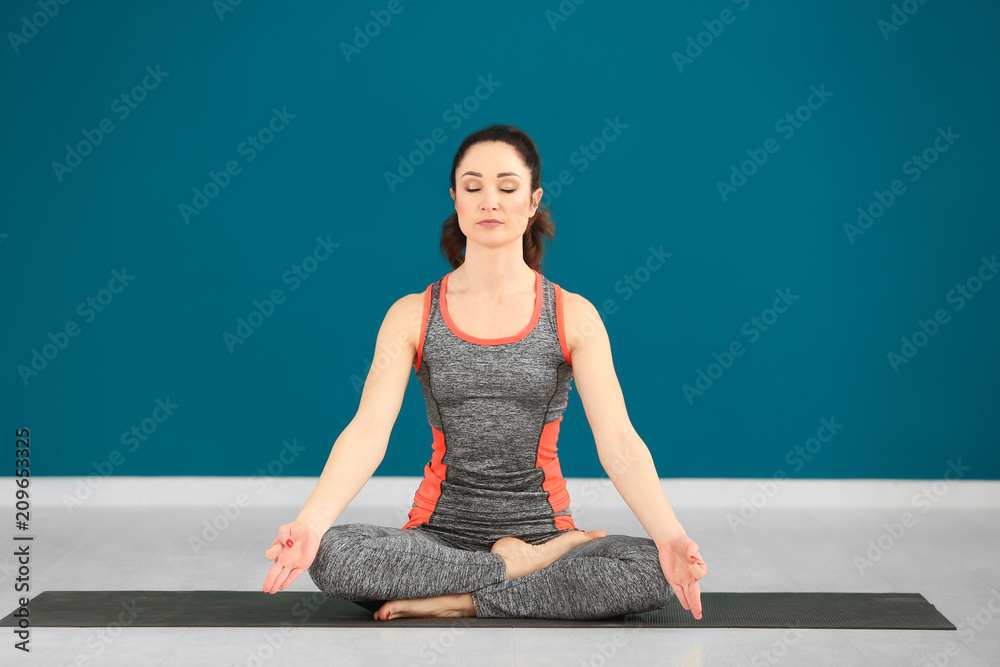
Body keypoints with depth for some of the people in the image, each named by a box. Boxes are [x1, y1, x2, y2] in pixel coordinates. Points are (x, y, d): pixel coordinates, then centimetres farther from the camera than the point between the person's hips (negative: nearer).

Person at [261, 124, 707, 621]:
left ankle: (460, 601, -18)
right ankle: (523, 566, -15)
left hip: (541, 525, 0)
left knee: (653, 571, -29)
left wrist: (670, 536, -27)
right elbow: (367, 433, -9)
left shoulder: (574, 317, 0)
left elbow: (619, 442, -9)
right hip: (440, 532, 1)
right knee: (330, 555, -29)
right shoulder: (412, 315, 2)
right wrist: (309, 523, -28)